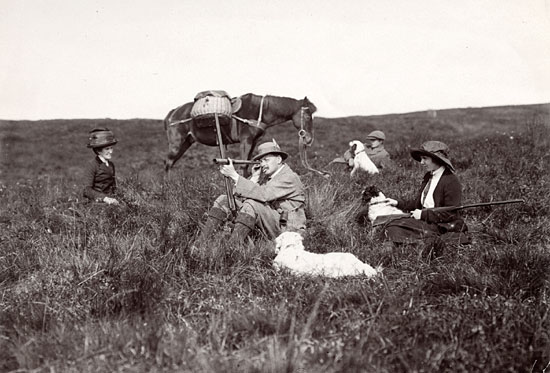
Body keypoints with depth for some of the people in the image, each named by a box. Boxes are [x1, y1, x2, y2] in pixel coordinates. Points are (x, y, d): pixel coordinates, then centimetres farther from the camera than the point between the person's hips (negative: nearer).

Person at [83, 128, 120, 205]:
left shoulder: (111, 164, 15)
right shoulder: (91, 166, -5)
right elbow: (87, 190, -10)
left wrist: (113, 199, 4)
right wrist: (104, 198, -21)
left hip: (110, 200, 6)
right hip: (97, 201, -6)